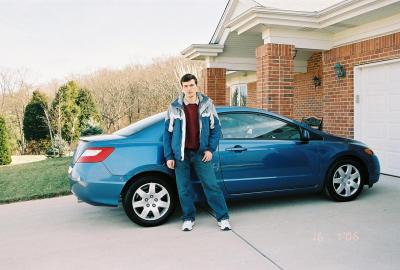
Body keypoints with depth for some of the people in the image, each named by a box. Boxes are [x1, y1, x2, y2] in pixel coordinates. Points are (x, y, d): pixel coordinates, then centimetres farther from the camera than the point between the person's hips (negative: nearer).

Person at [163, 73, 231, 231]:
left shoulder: (207, 104, 0)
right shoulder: (174, 107, 0)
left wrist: (210, 149, -5)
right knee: (184, 189, 6)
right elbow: (167, 132, 3)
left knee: (211, 186, -1)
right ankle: (188, 219, 22)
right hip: (181, 154, 1)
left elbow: (216, 128, 4)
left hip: (201, 153, -1)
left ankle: (223, 218, 11)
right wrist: (169, 156, -1)